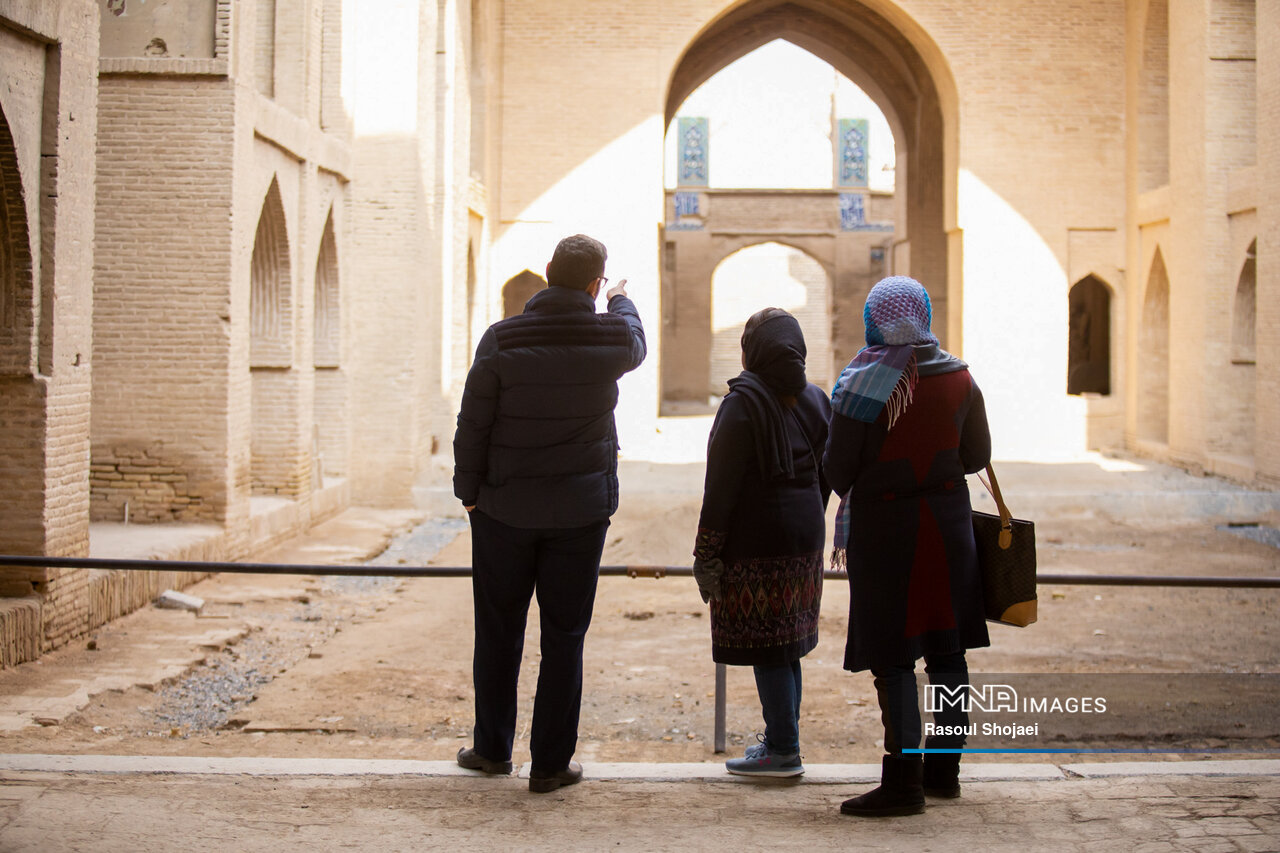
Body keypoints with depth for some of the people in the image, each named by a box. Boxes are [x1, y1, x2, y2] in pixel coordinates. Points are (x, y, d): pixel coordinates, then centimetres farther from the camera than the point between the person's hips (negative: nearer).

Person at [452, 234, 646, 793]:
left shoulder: (501, 340, -10)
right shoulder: (610, 337, -6)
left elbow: (472, 423, -6)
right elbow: (635, 343, 19)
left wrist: (469, 490, 6)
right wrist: (622, 301, 40)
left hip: (504, 509, 0)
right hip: (580, 511, 0)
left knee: (498, 632, 13)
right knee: (564, 637, 6)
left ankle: (493, 748, 26)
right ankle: (551, 763, 10)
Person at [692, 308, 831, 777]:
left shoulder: (743, 403, -13)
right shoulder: (815, 401, 8)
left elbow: (722, 485, -15)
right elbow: (826, 477, 13)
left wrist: (706, 554, -12)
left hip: (755, 544, -8)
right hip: (804, 540, 8)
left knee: (767, 649, -2)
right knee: (786, 643, 16)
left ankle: (783, 751, 1)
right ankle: (781, 737, 25)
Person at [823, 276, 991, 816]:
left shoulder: (861, 383, -14)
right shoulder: (958, 376, 0)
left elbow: (837, 468, -10)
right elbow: (976, 457, 9)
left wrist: (857, 494, 12)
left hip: (883, 528, -5)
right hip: (947, 521, 5)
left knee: (893, 660, -1)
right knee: (945, 650, 13)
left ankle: (904, 781, -1)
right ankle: (944, 769, 23)